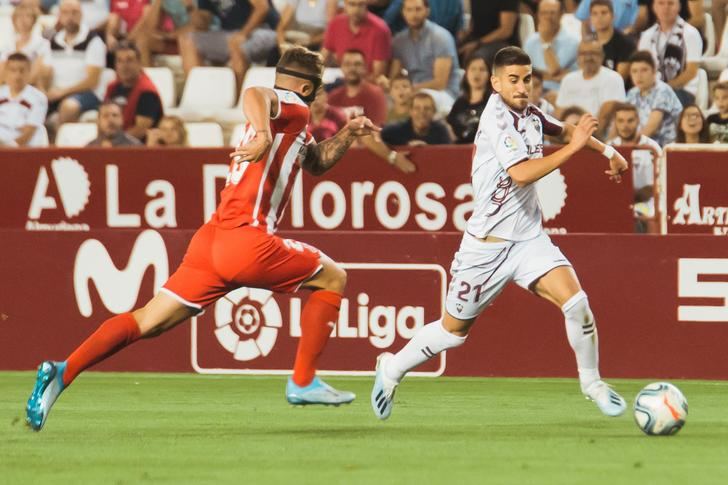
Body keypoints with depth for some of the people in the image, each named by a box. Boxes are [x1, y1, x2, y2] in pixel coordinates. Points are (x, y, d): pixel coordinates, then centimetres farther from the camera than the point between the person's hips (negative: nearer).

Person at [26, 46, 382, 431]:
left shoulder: (292, 123, 27)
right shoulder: (293, 108, -1)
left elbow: (317, 162, 40)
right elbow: (254, 94, -24)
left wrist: (347, 135, 25)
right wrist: (264, 134, -41)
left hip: (211, 240, 9)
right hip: (247, 240, -9)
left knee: (148, 321, 5)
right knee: (332, 278, 10)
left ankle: (62, 372, -9)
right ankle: (303, 382, 7)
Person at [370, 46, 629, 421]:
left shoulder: (530, 114, 3)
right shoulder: (498, 118, -20)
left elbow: (563, 129, 28)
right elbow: (521, 173, -33)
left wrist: (608, 151, 22)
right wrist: (573, 147, -31)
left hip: (529, 238, 6)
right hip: (487, 244, -6)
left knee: (575, 301, -16)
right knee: (454, 330, 10)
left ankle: (591, 381, 4)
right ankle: (392, 368, 33)